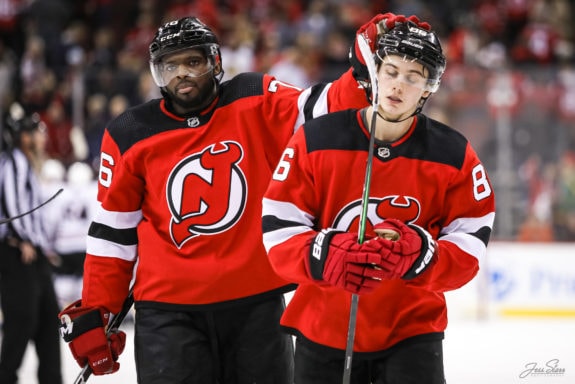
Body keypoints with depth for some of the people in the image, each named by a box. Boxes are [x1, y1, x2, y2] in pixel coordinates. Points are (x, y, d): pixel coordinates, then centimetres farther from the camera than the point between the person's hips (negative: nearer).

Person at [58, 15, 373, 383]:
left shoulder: (255, 102, 1)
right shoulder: (131, 137, 1)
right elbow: (113, 231, 6)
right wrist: (94, 314, 6)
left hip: (256, 301, 1)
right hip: (168, 308, -1)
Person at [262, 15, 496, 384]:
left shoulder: (453, 156, -4)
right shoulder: (316, 141, -7)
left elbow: (469, 252, -6)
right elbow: (278, 231, -9)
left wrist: (420, 254, -28)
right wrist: (324, 255, -30)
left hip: (412, 332, -1)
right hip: (323, 334, 1)